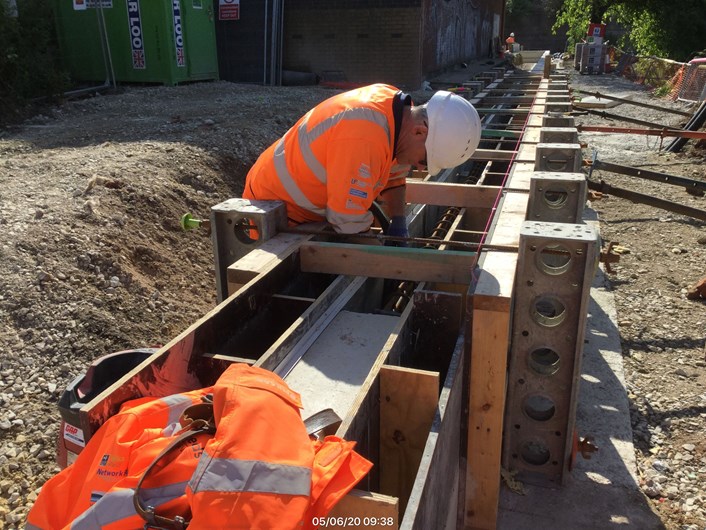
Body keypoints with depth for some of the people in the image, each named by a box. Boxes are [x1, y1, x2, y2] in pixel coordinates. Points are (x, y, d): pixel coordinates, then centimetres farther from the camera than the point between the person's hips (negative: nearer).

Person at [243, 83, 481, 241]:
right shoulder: (365, 138, -38)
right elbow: (349, 221, -31)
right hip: (276, 206, -8)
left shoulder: (394, 104, -8)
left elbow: (394, 175, 4)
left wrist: (398, 224, -10)